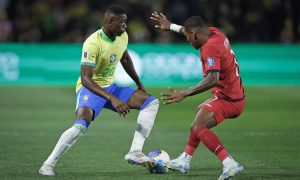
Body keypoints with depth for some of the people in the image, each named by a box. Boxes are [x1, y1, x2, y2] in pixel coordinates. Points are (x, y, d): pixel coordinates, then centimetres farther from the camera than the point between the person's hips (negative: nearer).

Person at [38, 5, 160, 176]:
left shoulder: (123, 36, -3)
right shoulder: (93, 43, -27)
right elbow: (85, 79, -33)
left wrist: (140, 84, 24)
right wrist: (112, 99, -41)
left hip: (110, 87, 8)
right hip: (90, 88, -8)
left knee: (152, 102, -3)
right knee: (81, 125, -34)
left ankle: (135, 152, -11)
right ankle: (48, 165, -20)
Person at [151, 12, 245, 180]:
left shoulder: (210, 48, -24)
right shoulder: (214, 32, 4)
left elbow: (212, 80, -35)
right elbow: (194, 32, 28)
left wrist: (184, 94, -36)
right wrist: (170, 26, 36)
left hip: (227, 99, -11)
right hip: (237, 95, 11)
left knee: (198, 126, -23)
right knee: (201, 111, 31)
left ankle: (230, 164, -32)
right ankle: (184, 161, 39)